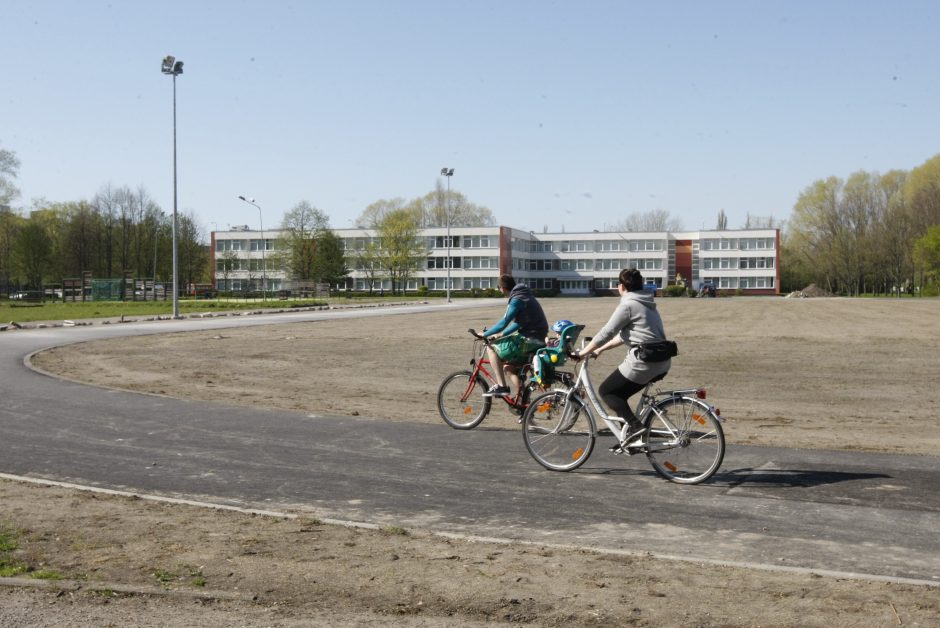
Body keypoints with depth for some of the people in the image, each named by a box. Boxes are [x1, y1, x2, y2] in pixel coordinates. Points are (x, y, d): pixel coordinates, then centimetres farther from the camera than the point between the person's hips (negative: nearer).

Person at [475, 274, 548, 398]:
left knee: (491, 348, -5)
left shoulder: (517, 300, -14)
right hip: (537, 341, 10)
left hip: (529, 340, -10)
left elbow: (504, 322, -17)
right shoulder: (524, 295, 16)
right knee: (509, 367, 20)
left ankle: (501, 386, -8)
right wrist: (502, 334, 24)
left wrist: (485, 334, -6)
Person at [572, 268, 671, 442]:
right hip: (662, 362, 9)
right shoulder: (646, 303, 19)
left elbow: (606, 333, -11)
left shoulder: (628, 305, -10)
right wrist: (601, 349, 27)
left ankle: (634, 426, -10)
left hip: (644, 362, -9)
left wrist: (582, 353, -2)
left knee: (606, 391, 3)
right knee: (619, 392, 19)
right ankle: (628, 435, 17)